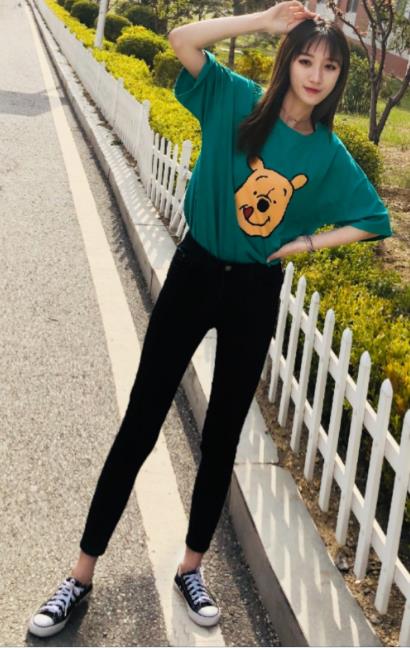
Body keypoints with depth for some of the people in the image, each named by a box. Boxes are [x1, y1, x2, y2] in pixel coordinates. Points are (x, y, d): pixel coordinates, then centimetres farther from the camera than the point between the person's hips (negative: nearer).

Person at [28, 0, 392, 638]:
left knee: (222, 437, 11)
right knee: (140, 425, 2)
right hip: (195, 272, -2)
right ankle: (82, 574, 15)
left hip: (257, 293, 2)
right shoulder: (239, 103, -7)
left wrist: (307, 242, -5)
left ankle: (191, 567, 31)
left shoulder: (330, 155, -3)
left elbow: (374, 220, 7)